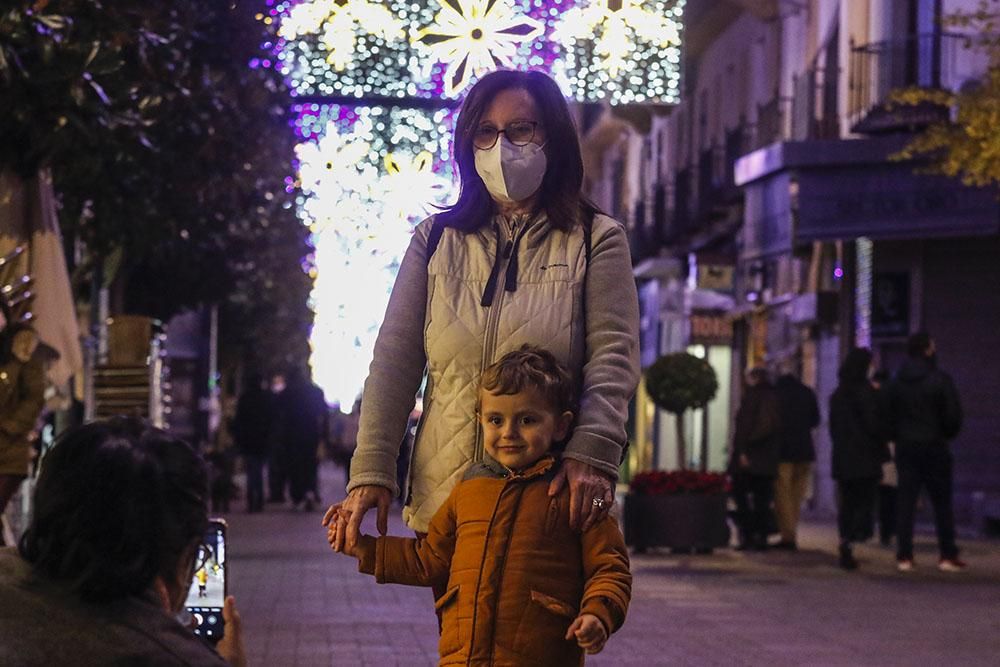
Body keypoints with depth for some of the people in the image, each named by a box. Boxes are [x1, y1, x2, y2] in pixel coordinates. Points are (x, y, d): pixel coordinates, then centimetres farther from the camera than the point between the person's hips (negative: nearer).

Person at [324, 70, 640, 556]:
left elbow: (613, 356, -4)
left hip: (552, 498, -2)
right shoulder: (436, 239, 14)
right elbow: (394, 360, 9)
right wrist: (370, 471, -2)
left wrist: (592, 452, -21)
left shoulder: (597, 240, 7)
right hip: (445, 498, 2)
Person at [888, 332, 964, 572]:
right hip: (934, 446, -4)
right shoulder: (940, 380, -9)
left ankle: (904, 556, 0)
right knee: (942, 503, 4)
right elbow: (954, 416, -9)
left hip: (905, 447, 4)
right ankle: (948, 556, 3)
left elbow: (888, 416, 5)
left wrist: (898, 437, 14)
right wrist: (947, 434, 8)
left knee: (905, 502, 5)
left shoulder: (896, 382, 5)